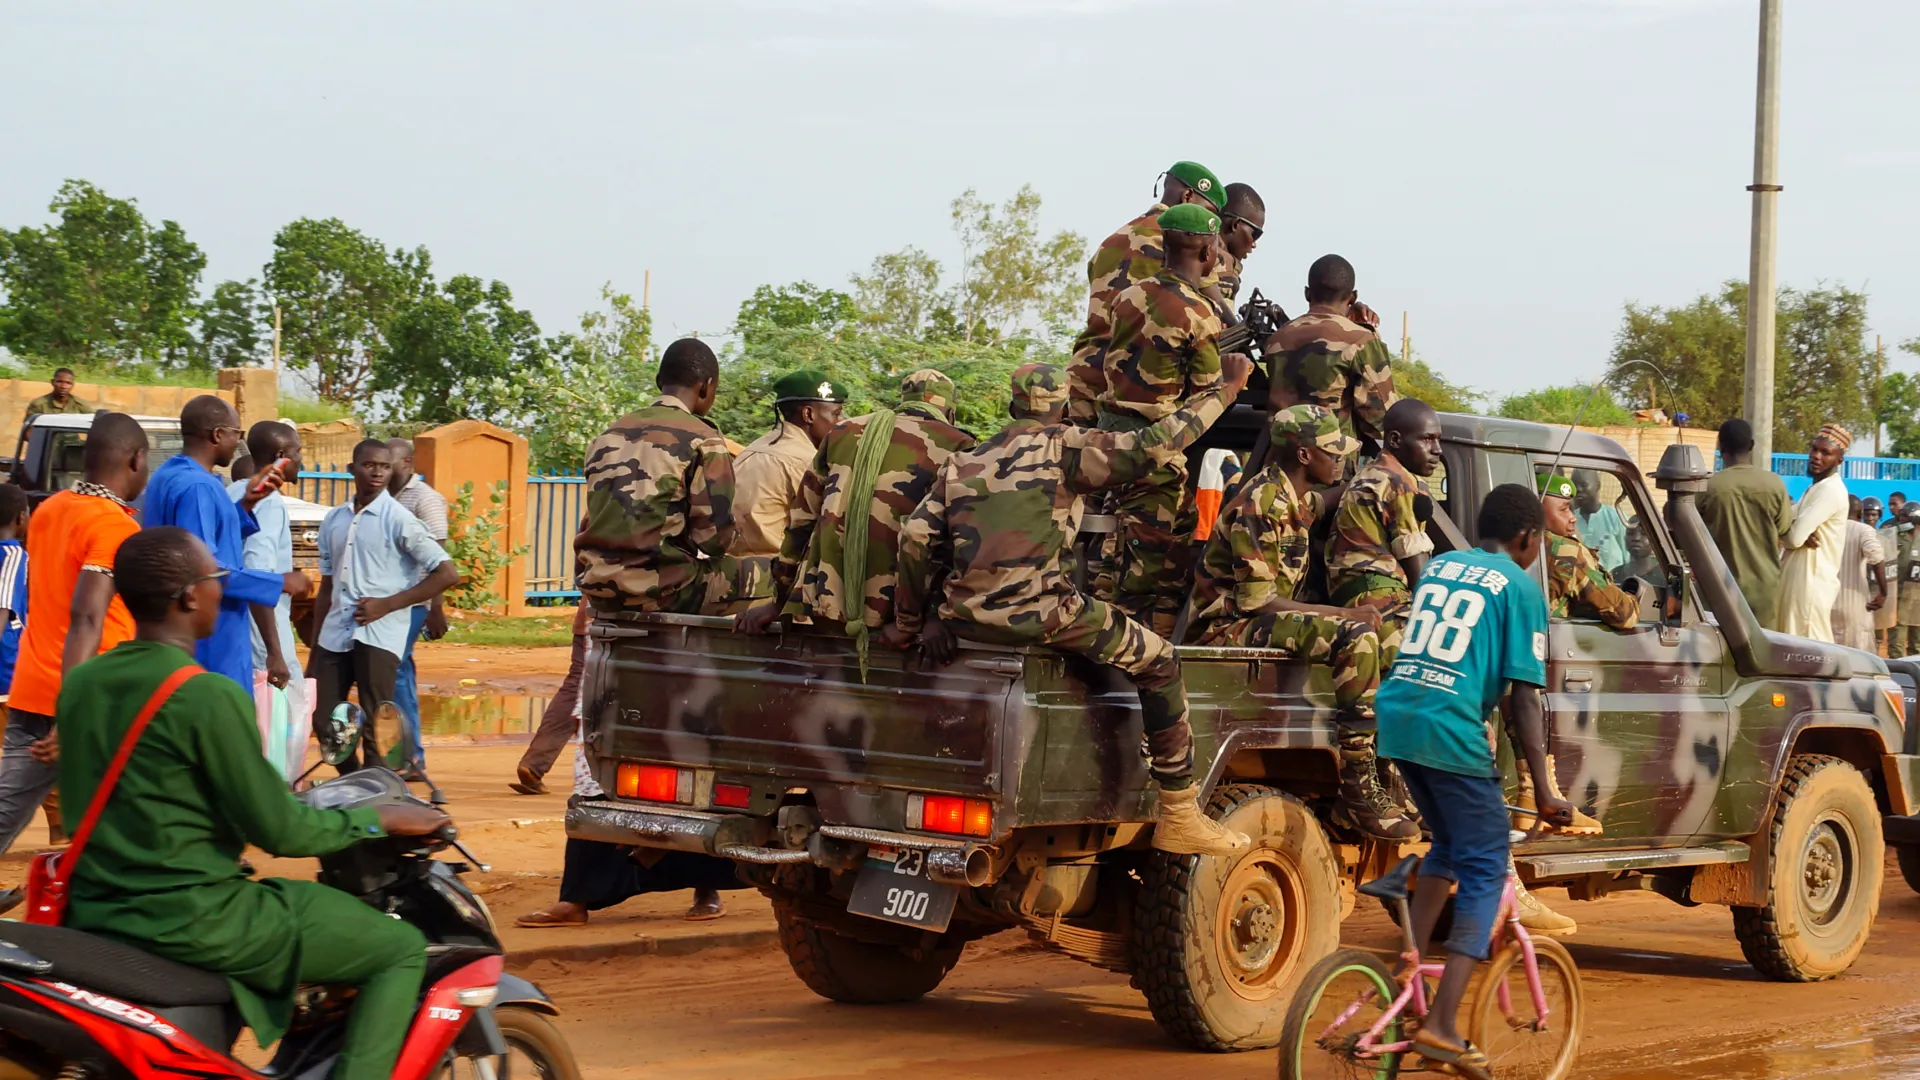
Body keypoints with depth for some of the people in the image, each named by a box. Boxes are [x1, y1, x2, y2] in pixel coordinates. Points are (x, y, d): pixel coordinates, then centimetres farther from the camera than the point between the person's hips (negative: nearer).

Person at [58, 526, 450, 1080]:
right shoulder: (210, 698, -19)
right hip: (191, 921, -9)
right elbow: (278, 831, -14)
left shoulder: (79, 683, 5)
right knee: (401, 949, 0)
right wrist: (378, 818, 1)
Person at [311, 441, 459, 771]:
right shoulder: (333, 520, 11)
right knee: (323, 720, 6)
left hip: (378, 635, -5)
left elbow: (448, 574, -8)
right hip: (334, 634, 5)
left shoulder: (398, 520, -4)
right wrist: (313, 648, 14)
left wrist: (388, 604, -12)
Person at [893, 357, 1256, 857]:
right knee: (1159, 663, 7)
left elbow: (915, 539, 8)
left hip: (968, 619, 6)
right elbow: (1149, 448, -7)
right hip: (1041, 617, -5)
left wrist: (911, 624, 16)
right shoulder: (1062, 447, 1)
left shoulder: (963, 464, 16)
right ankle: (1179, 817, 4)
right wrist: (1223, 390, 2)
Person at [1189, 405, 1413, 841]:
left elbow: (1333, 496, 36)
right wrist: (1344, 614, -18)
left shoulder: (1298, 499, 10)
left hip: (1260, 625, 10)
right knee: (1356, 638, -27)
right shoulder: (1260, 506, -19)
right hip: (1229, 629, -10)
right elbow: (1257, 600, -22)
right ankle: (1360, 793, -25)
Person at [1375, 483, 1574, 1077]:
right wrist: (1544, 793, -3)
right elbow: (1523, 696, -4)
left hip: (1395, 715, 7)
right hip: (1452, 731, -7)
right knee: (1484, 869, 3)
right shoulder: (1519, 587, 2)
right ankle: (1441, 1026, -6)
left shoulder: (1437, 566, 20)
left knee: (1450, 845, 27)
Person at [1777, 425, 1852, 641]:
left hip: (1812, 581, -10)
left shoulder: (1831, 490, -14)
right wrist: (1801, 536, -11)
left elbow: (1795, 537, -21)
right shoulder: (1815, 488, 19)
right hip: (1799, 578, 10)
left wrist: (1781, 536, 2)